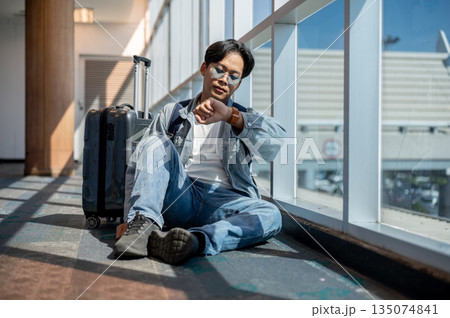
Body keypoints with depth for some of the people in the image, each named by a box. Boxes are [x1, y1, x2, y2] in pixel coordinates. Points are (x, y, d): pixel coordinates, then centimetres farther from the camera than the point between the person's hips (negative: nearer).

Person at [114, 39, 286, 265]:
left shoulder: (245, 118, 18)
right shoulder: (172, 113, 18)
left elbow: (277, 139, -7)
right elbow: (137, 165, 10)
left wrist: (231, 116, -24)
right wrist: (130, 219, -5)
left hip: (223, 201, 0)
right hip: (178, 197, 1)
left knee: (270, 215, -29)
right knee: (158, 142, -20)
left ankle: (194, 240, -49)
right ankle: (142, 224, -35)